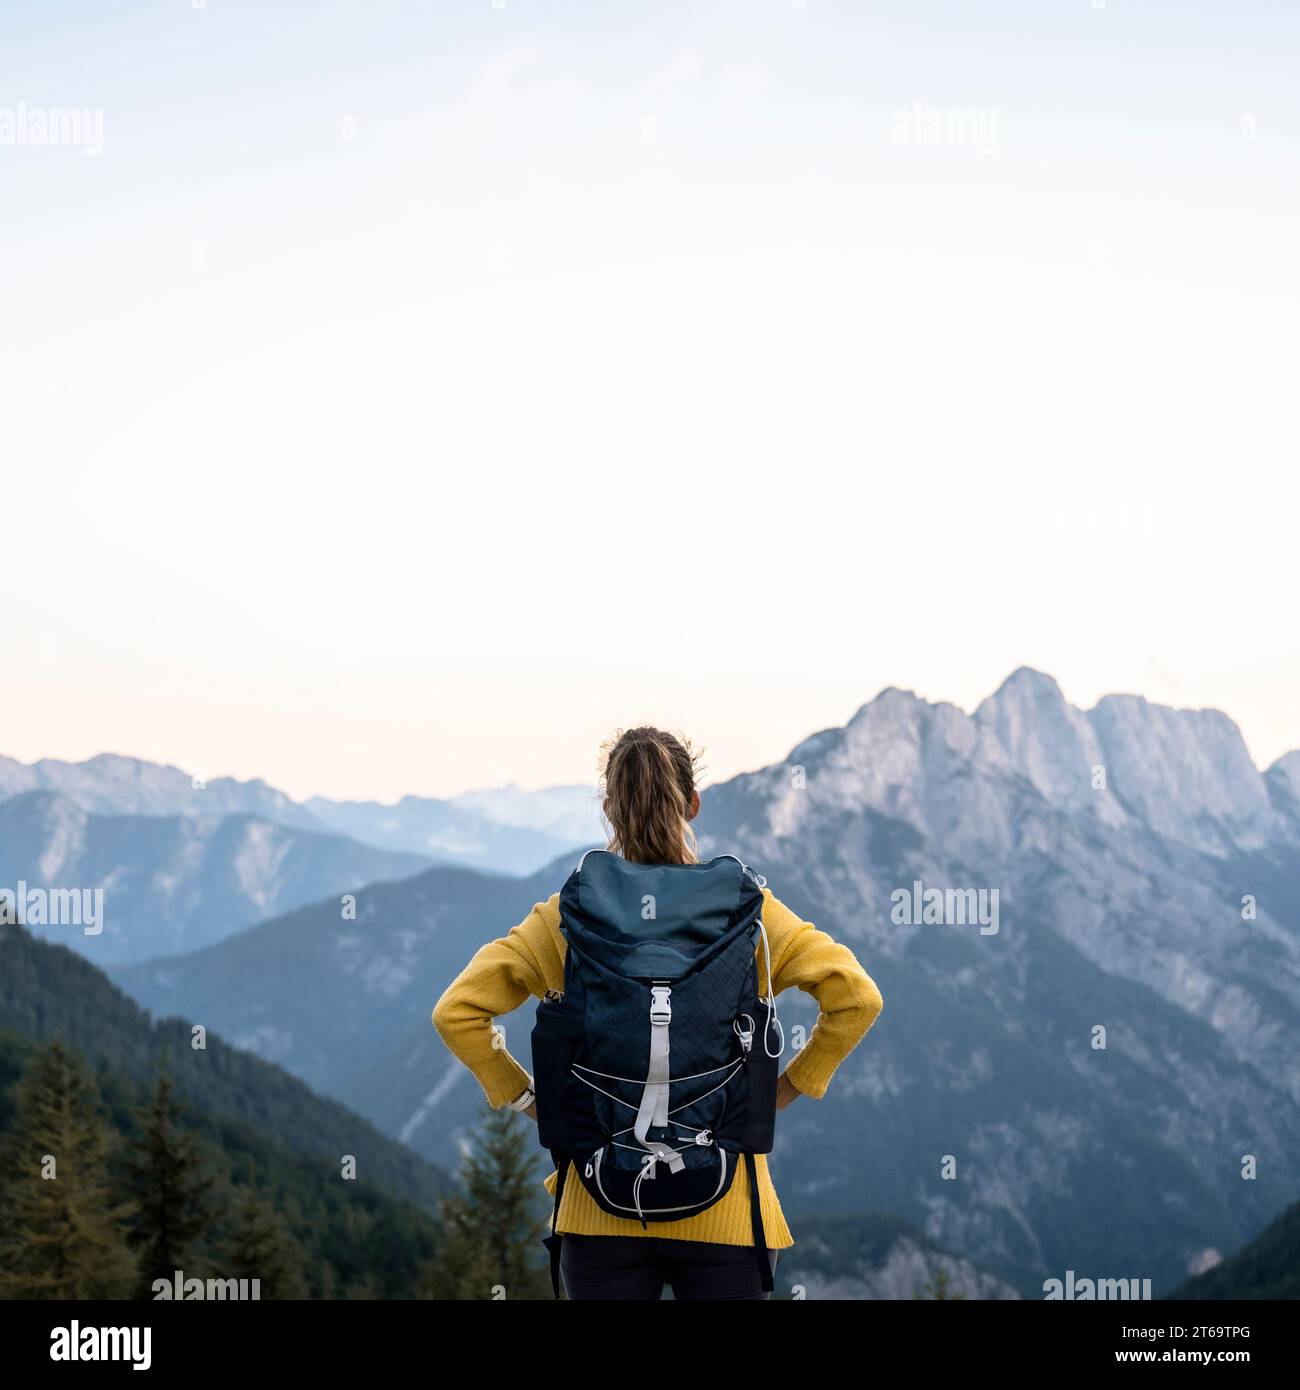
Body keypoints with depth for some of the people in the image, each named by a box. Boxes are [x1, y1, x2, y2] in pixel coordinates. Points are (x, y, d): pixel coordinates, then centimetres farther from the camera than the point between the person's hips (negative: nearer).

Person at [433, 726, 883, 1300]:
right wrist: (791, 1085, 0)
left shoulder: (568, 917, -2)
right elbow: (856, 996, -11)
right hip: (723, 1214, 0)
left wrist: (525, 1097, 3)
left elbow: (456, 1012, -6)